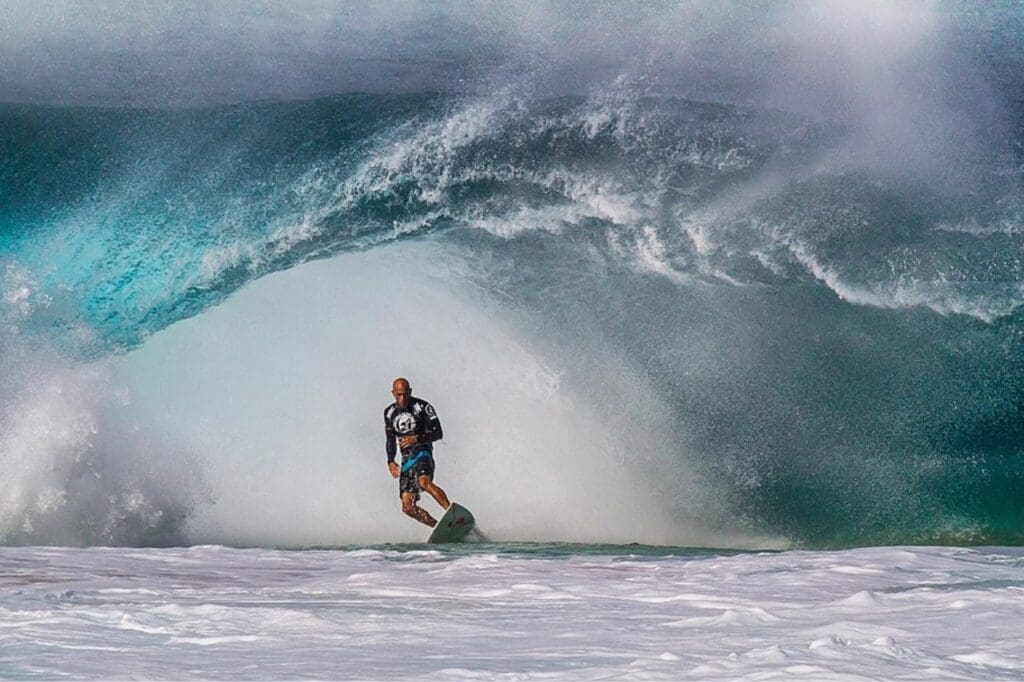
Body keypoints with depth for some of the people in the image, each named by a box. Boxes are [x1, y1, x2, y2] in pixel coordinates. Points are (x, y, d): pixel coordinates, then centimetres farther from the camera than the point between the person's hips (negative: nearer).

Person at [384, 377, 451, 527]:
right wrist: (391, 461, 10)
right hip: (406, 459, 6)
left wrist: (417, 438, -20)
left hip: (422, 453, -6)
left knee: (424, 482, -37)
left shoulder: (423, 407, -3)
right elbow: (390, 440, 24)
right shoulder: (389, 413, 14)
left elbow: (438, 433, -6)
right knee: (407, 507, -7)